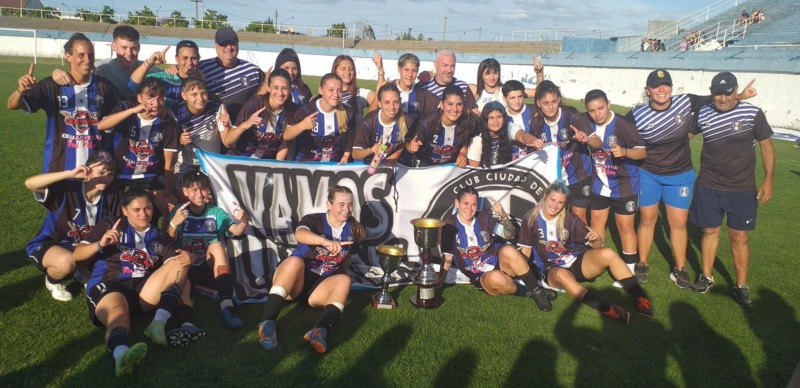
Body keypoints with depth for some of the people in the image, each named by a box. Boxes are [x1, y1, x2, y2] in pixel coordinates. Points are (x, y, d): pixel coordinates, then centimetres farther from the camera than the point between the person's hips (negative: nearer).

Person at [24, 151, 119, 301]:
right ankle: (53, 281, 1)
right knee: (66, 261, -37)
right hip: (47, 245, -5)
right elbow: (29, 183, -38)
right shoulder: (67, 189, -23)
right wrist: (70, 174, -44)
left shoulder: (111, 197, -10)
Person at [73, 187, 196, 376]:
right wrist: (100, 244, -14)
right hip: (109, 286, -4)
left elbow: (174, 265, 6)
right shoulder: (111, 226, 13)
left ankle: (159, 323, -34)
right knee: (118, 317, -37)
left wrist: (186, 259, -18)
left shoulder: (159, 237, 21)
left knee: (180, 263, -17)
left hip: (144, 291, 4)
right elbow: (76, 255, 6)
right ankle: (122, 354, -73)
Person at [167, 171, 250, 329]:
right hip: (187, 268, 0)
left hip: (211, 269, 0)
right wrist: (174, 223, -35)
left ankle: (226, 305, -42)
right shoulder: (178, 212, 4)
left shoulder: (216, 212, 9)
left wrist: (244, 222, -33)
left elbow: (236, 231, -8)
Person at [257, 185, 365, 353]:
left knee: (344, 280, -27)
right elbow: (300, 234, -34)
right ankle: (267, 322, -43)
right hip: (293, 282, -3)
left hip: (321, 287, 3)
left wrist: (343, 269, 12)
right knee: (295, 260, -34)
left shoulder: (354, 230, 6)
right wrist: (325, 241, -49)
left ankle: (321, 331, -51)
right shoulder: (314, 220, -8)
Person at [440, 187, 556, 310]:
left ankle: (537, 291, -21)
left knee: (508, 250, -33)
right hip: (481, 278, -2)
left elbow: (510, 235, -2)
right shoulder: (450, 225, -3)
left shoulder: (483, 218, 2)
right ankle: (529, 293, -13)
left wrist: (503, 215, -17)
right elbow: (447, 258, 0)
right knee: (496, 277, -39)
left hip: (500, 264, 2)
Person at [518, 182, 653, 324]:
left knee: (607, 253, -27)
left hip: (578, 262, 2)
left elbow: (596, 246, -1)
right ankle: (608, 310, -47)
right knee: (562, 275, -39)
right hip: (553, 270, -2)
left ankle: (640, 299, -23)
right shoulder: (530, 220, -6)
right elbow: (526, 251, 0)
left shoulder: (570, 219, -4)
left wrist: (597, 239, -24)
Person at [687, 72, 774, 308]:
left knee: (740, 237, 4)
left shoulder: (753, 114, -8)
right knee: (710, 231, 12)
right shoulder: (703, 115, -3)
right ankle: (707, 277, 27)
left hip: (742, 189, -1)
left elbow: (766, 146, 0)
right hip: (709, 187, 2)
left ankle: (741, 286, 18)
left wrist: (768, 180, -5)